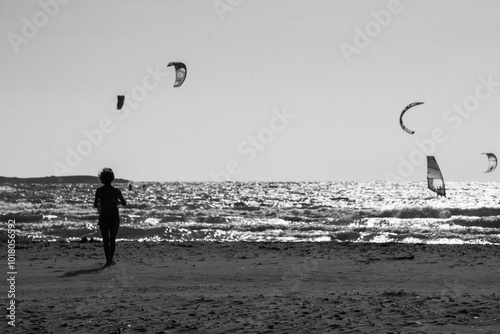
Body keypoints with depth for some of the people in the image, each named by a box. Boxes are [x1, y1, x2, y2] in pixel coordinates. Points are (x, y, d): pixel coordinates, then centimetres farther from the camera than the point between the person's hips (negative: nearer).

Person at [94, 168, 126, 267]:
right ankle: (111, 259, 20)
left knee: (106, 240, 2)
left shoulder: (99, 191, -5)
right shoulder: (116, 191, -2)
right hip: (115, 217, 1)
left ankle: (108, 261, -9)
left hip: (104, 217, -1)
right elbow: (124, 203, 8)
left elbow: (95, 205, -3)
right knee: (112, 239, 15)